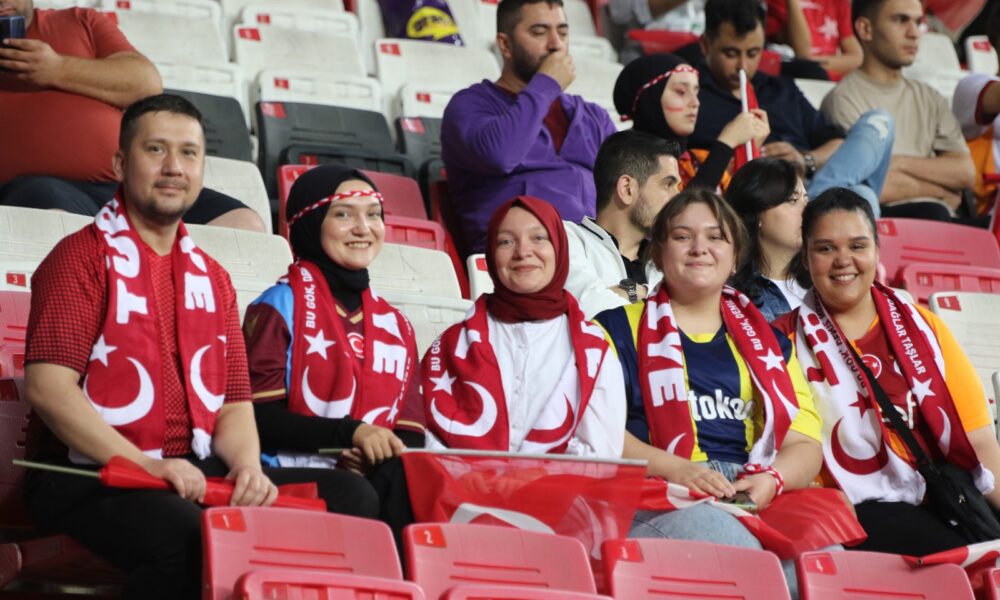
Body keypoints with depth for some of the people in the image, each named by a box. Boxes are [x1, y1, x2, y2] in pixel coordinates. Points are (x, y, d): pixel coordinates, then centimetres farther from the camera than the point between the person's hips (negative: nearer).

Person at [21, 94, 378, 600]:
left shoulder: (211, 278, 19)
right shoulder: (84, 256, -1)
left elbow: (233, 402, 16)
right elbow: (47, 387, -13)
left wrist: (247, 466, -7)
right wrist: (149, 466, -21)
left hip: (196, 476, 7)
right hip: (90, 477, -6)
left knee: (351, 497, -10)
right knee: (191, 538, -38)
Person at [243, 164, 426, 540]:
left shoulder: (395, 325, 20)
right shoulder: (280, 307, 4)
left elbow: (410, 434, 15)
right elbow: (260, 418, -5)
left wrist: (389, 450, -9)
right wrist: (351, 432, -17)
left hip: (377, 476, 4)